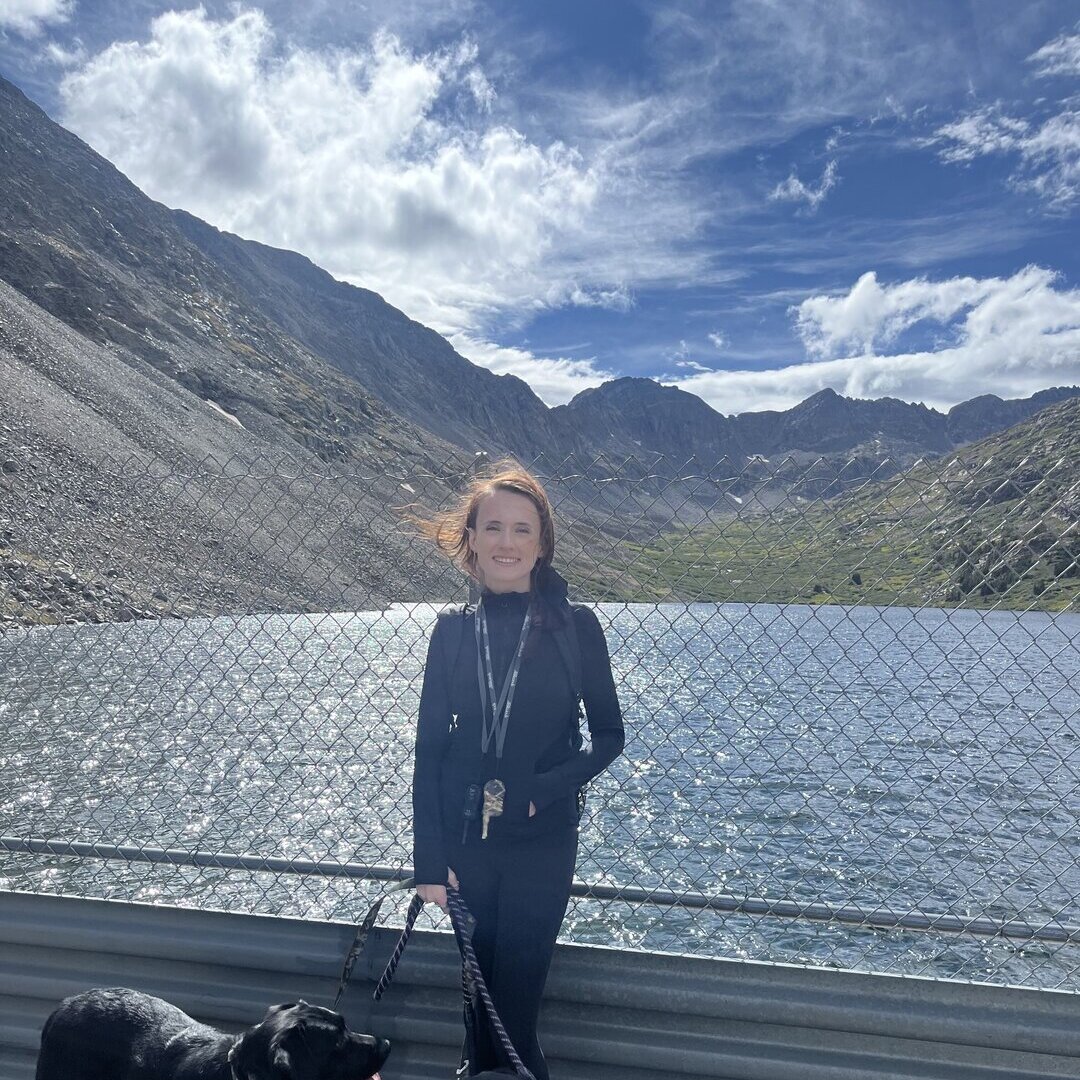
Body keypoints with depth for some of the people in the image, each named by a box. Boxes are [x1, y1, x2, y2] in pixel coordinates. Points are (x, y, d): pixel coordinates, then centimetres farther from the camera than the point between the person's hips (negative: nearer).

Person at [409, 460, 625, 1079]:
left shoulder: (575, 626, -8)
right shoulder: (454, 629, -3)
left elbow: (609, 736, -1)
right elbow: (429, 749, -1)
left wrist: (542, 790, -16)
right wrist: (430, 862, -3)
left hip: (543, 842, -2)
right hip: (464, 838, 2)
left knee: (516, 1000, 6)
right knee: (477, 987, 17)